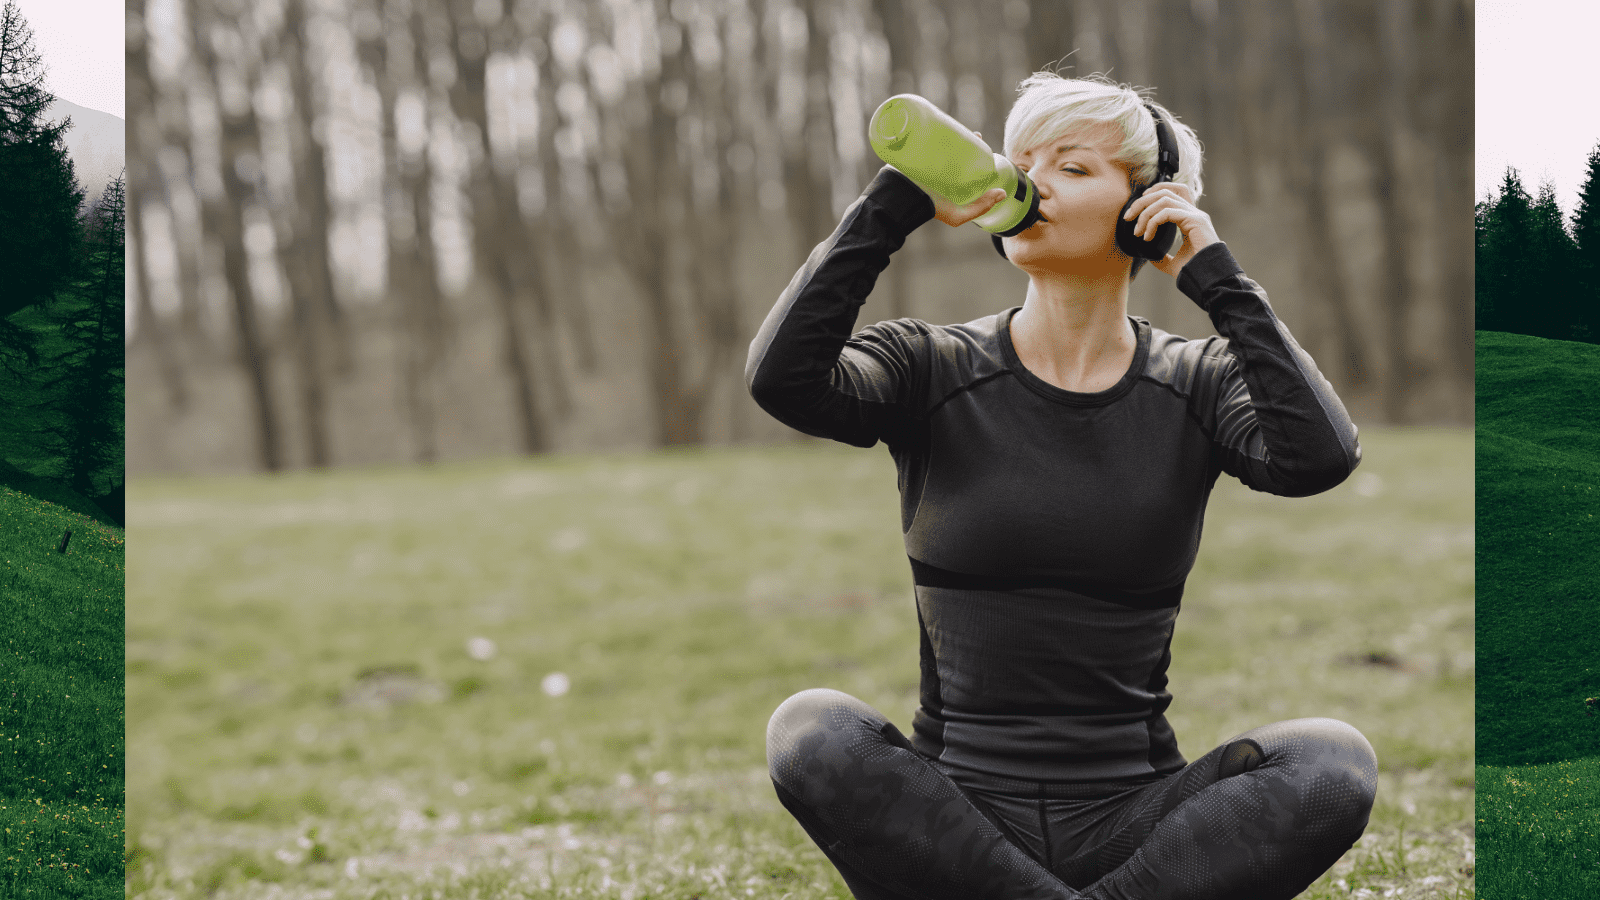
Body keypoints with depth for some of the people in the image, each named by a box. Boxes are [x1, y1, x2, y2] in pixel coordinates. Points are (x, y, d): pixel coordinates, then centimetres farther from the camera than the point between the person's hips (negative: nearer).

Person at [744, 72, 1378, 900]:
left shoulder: (1196, 385, 5)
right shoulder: (935, 369, 3)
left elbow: (1320, 458, -16)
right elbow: (782, 380, -17)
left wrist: (1217, 280, -11)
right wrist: (895, 207, -14)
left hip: (1130, 820, 0)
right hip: (954, 818, 0)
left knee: (1334, 763, -26)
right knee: (811, 732, -31)